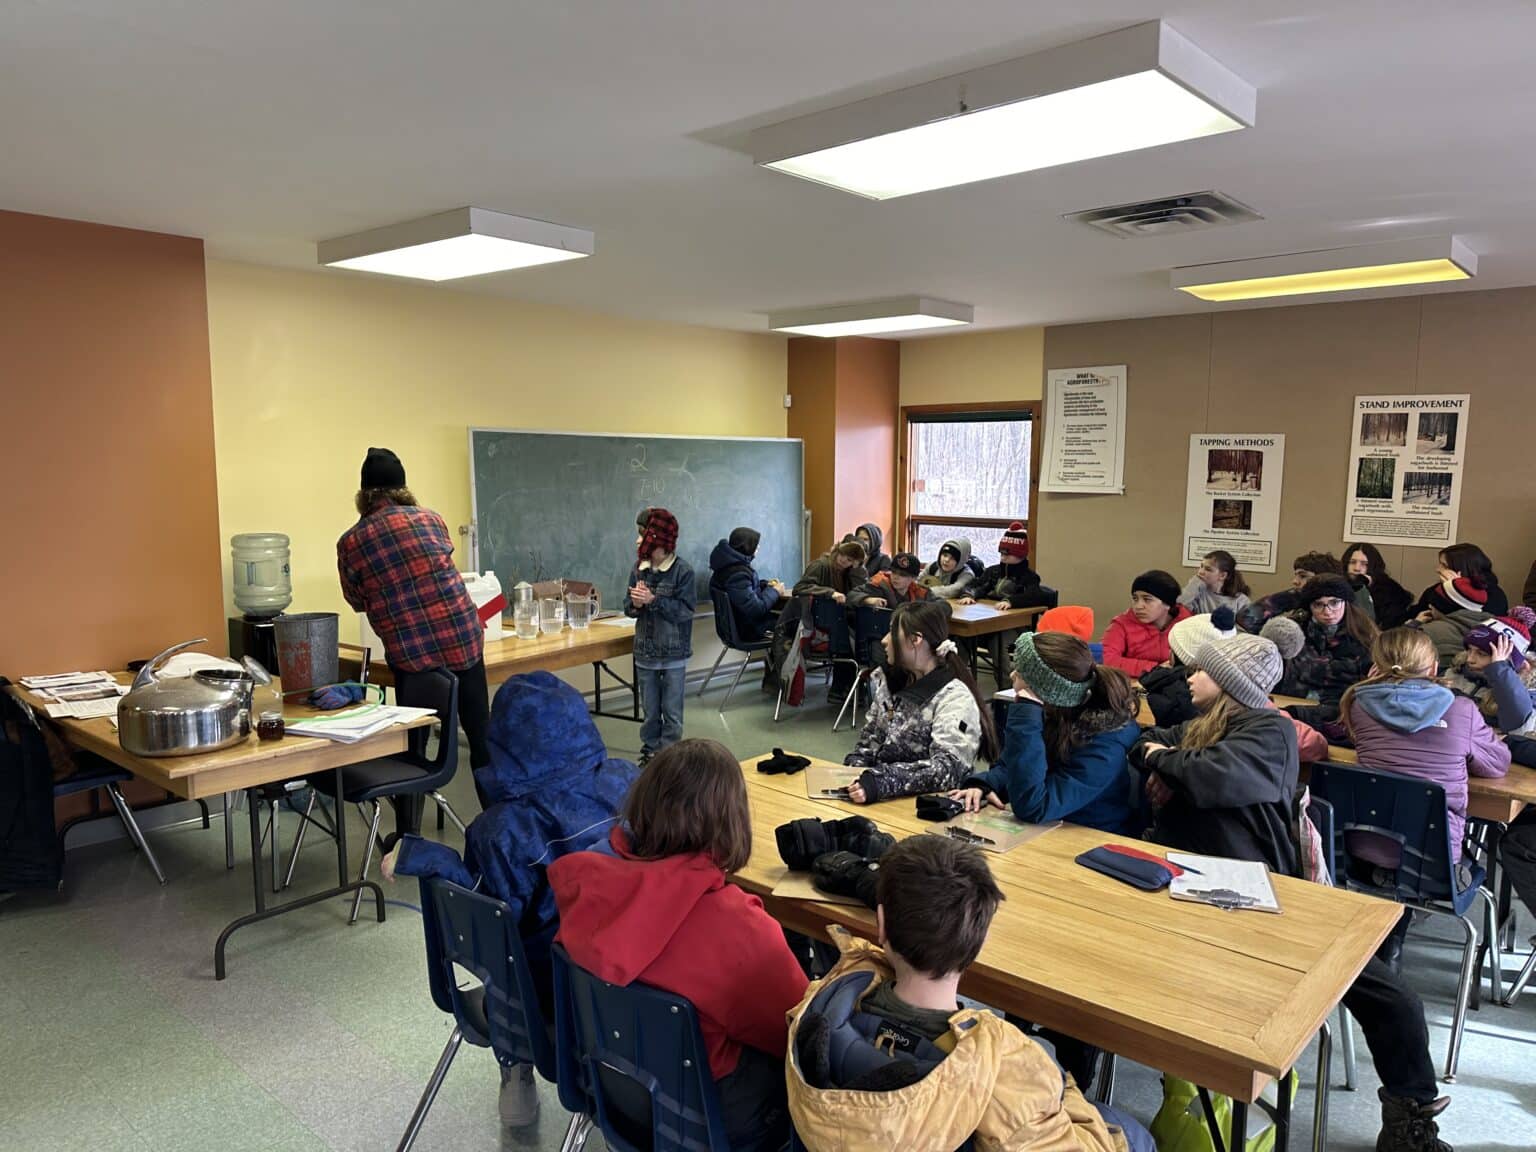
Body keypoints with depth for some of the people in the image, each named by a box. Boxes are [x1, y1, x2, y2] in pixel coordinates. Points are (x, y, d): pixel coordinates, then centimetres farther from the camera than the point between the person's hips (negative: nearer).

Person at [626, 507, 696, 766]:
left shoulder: (682, 570, -13)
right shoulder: (639, 568, 1)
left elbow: (685, 610, -17)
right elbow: (628, 607, 6)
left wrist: (653, 600, -24)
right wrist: (635, 604, -16)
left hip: (673, 653, -4)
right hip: (645, 652, 4)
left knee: (672, 711, 6)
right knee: (650, 710, 14)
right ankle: (650, 753, 26)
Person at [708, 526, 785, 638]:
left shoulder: (729, 564, 0)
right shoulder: (737, 574, -30)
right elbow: (755, 609, -30)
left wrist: (765, 584, 2)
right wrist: (774, 591, -15)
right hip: (747, 629, -9)